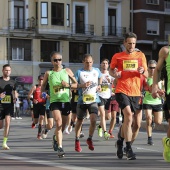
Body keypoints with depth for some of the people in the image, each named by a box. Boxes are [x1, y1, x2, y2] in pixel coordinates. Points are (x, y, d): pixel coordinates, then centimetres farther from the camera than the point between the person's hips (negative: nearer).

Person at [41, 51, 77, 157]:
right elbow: (43, 87, 17)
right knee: (58, 123, -21)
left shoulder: (67, 71, 5)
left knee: (63, 125, 14)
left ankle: (56, 139, 45)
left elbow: (76, 84, 7)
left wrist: (68, 85, -10)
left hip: (66, 101, 2)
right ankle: (60, 147, -22)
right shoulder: (49, 74, 4)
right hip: (55, 101, -2)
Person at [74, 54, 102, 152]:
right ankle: (77, 141, 29)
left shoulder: (96, 71, 7)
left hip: (93, 100, 1)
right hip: (82, 100, -1)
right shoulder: (79, 72, -3)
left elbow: (100, 77, 29)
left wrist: (99, 85, 12)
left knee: (93, 120, -16)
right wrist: (82, 85, -22)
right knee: (80, 121, 10)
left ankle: (90, 139, 6)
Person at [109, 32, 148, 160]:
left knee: (128, 119, 12)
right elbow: (111, 70, 15)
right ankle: (129, 148, -20)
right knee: (128, 115, -21)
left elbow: (147, 74, 11)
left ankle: (120, 141, 36)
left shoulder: (141, 55, 9)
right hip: (122, 90, -3)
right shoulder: (117, 56, 4)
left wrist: (143, 71, -13)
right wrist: (114, 74, -8)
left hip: (135, 92, 3)